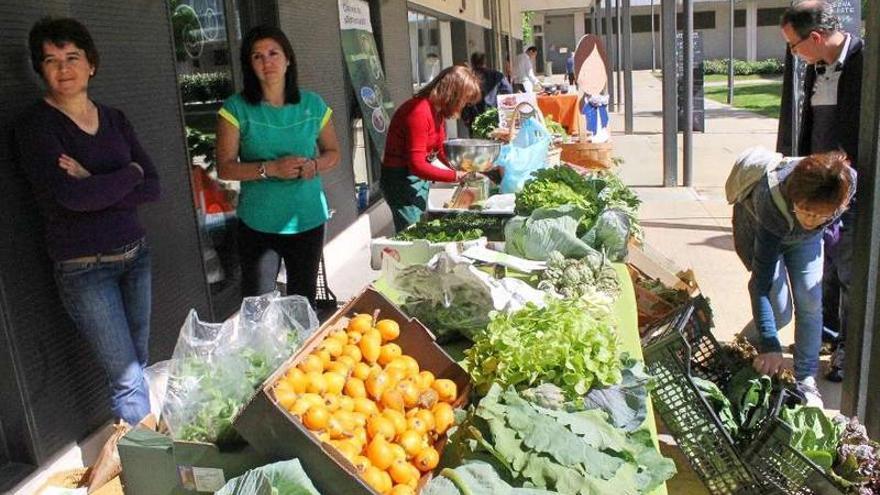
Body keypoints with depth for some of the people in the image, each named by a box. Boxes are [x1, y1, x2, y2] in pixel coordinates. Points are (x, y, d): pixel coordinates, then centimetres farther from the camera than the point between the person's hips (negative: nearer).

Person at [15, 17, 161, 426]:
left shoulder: (114, 119, 7)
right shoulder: (35, 126, -8)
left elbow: (153, 187, -1)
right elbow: (71, 196, -22)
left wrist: (96, 187, -15)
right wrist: (130, 173, -10)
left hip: (135, 254, 5)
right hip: (84, 268, -5)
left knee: (141, 366, 14)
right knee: (128, 381, -2)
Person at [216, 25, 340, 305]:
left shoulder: (313, 105, 2)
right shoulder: (236, 109, -5)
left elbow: (333, 153, 12)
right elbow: (225, 168, -6)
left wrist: (315, 165, -11)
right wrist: (271, 169, -20)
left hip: (308, 219, 3)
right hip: (258, 223, -2)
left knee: (304, 301, 15)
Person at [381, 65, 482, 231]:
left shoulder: (437, 110, 3)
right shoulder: (419, 112, -24)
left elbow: (440, 150, 12)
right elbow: (416, 165, -26)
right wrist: (457, 176, -24)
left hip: (420, 177, 10)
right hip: (402, 178, -9)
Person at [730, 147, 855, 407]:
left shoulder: (849, 182, -35)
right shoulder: (771, 205, -45)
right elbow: (762, 282, -41)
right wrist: (769, 345, -45)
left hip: (804, 239, 4)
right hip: (759, 232, -3)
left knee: (810, 303, -7)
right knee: (780, 311, -13)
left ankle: (806, 380, 7)